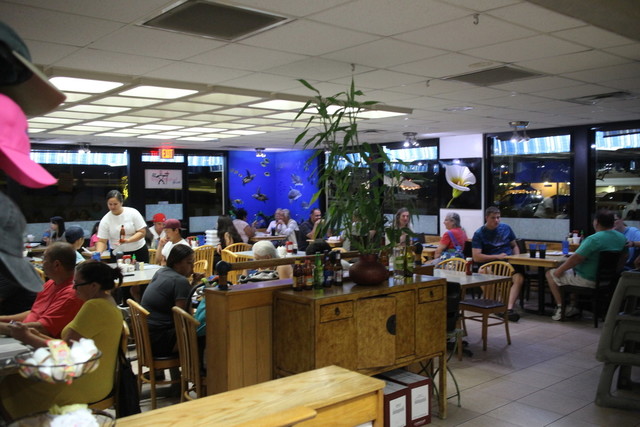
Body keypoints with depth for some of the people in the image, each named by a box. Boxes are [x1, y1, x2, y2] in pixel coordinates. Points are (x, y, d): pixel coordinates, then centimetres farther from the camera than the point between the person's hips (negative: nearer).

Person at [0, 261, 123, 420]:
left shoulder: (94, 306, -21)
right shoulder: (107, 301, 7)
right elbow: (72, 344, 9)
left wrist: (27, 337, -7)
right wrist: (35, 336, 4)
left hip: (86, 387, -9)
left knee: (13, 383, 1)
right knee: (21, 374, 13)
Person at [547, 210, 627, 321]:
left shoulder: (594, 239, -26)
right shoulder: (622, 238, -1)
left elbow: (576, 258, -25)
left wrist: (559, 270, -14)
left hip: (588, 280, -9)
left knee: (551, 274, 8)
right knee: (573, 271, 34)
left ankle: (560, 307, 10)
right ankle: (573, 306, 31)